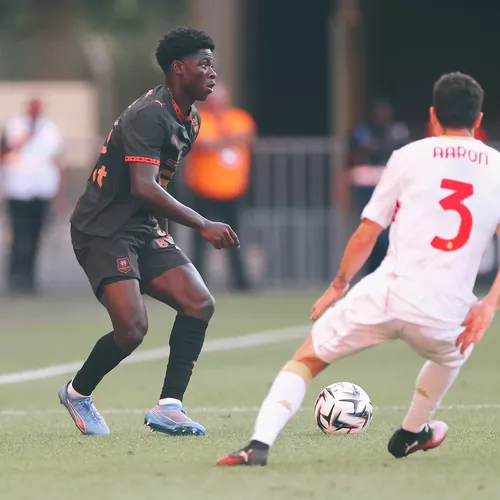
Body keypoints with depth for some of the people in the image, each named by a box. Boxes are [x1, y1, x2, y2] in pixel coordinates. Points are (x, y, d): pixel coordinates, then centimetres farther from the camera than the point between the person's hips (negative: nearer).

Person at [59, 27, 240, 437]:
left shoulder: (190, 119, 11)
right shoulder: (148, 115, -20)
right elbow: (142, 187, -30)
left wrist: (163, 230, 24)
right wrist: (203, 226, -32)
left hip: (144, 230, 9)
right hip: (103, 231, -9)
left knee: (199, 303, -9)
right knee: (132, 328, -20)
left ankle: (169, 407, -8)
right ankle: (78, 393, 8)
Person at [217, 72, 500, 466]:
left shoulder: (409, 156, 8)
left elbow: (366, 235, 10)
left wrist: (338, 287, 23)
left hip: (387, 293, -1)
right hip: (444, 313, 1)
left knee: (307, 360, 17)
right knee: (454, 351, 39)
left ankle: (259, 444, -5)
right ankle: (412, 433, 54)